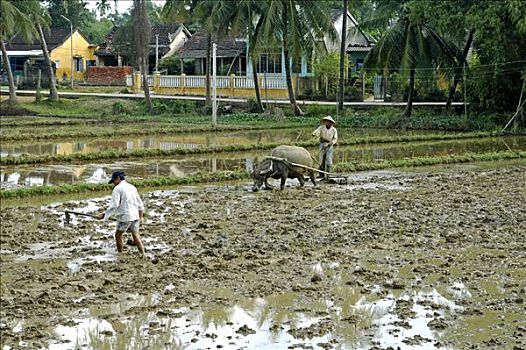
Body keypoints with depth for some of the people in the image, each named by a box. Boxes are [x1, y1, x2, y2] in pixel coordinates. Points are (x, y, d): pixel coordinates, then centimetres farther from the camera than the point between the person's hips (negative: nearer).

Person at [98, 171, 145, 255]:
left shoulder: (117, 189, -6)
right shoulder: (132, 187, 15)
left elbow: (114, 205, -15)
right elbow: (140, 204, 19)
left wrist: (105, 215, -11)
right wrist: (141, 216, 25)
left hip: (125, 216, -6)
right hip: (135, 216, 6)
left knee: (118, 235, 10)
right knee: (136, 236, 7)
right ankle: (143, 255, 1)